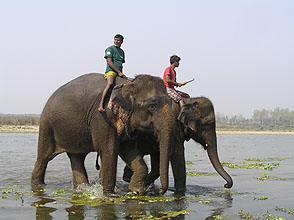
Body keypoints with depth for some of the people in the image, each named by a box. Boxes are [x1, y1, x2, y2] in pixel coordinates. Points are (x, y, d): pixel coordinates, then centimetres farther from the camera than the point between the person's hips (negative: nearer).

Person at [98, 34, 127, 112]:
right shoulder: (110, 49, 2)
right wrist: (119, 72, -12)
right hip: (110, 71, -7)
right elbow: (109, 62, -8)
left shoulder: (122, 51, 23)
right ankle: (101, 105, -46)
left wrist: (122, 74, 9)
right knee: (110, 83, -36)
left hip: (119, 72, 7)